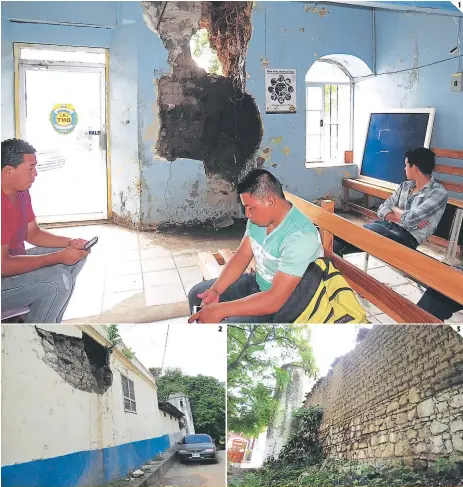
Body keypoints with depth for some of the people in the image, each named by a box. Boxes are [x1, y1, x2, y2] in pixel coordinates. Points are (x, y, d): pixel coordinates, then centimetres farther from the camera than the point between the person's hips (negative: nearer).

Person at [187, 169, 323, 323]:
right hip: (257, 284, 9)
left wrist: (220, 310, -33)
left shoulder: (300, 237, -32)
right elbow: (241, 256, 4)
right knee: (197, 295, 11)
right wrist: (215, 290, -11)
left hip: (283, 306, -9)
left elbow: (275, 300, -35)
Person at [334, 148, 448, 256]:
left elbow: (410, 220, -22)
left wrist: (395, 209, 0)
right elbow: (382, 209, 9)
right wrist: (402, 218, -10)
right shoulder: (405, 186, 15)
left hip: (407, 238, -6)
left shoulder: (438, 193, -9)